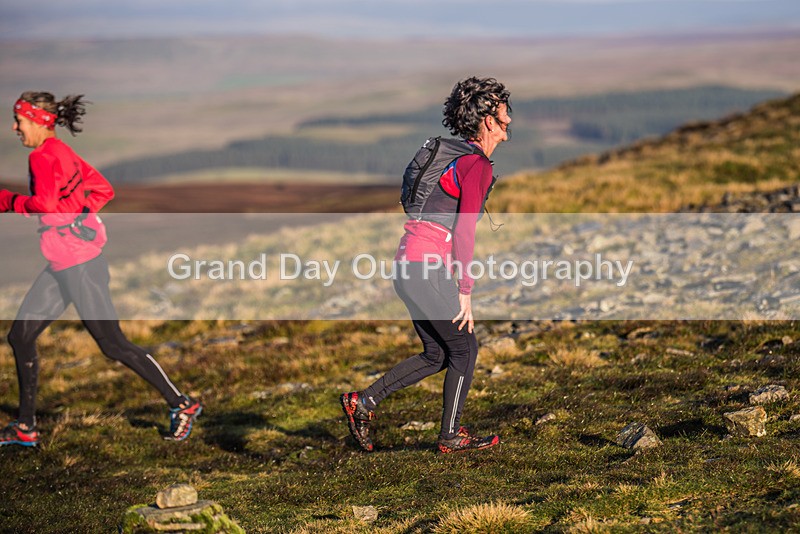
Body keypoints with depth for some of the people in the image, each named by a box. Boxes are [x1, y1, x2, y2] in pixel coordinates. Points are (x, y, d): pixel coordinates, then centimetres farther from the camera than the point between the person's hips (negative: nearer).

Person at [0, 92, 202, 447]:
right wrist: (75, 214, 10)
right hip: (63, 264, 10)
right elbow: (103, 189, 18)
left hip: (78, 263, -10)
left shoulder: (43, 156, -14)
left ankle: (182, 405, 5)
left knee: (112, 344, -4)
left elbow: (46, 204, -26)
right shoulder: (61, 153, 14)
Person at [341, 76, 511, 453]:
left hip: (409, 263, 9)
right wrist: (465, 292, -13)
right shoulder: (477, 165, -11)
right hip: (428, 266, -9)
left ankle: (363, 402, 13)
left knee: (436, 355, 15)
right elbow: (464, 231, -16)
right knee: (464, 349, 5)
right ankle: (451, 436, 13)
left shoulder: (457, 156, 19)